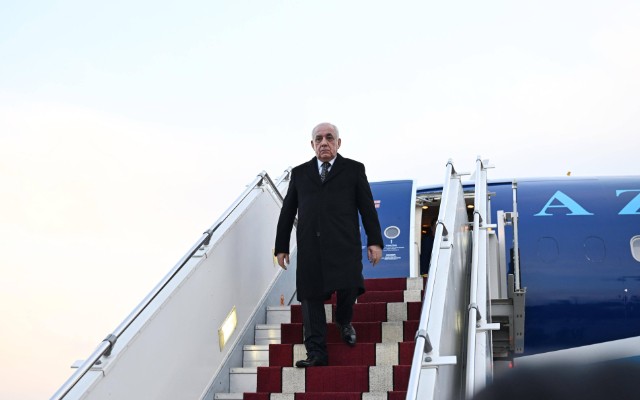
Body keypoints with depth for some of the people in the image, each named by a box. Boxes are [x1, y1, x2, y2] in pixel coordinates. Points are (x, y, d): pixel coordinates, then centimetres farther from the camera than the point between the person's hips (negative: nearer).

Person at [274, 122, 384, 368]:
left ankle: (344, 321, 23)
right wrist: (281, 246, 13)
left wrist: (375, 241, -1)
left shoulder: (354, 170, 12)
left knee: (348, 287, -12)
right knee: (311, 296, -2)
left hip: (344, 245, -2)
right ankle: (316, 353, 4)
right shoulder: (299, 173, 17)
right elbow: (287, 212, 17)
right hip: (310, 247, 2)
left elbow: (367, 207, 7)